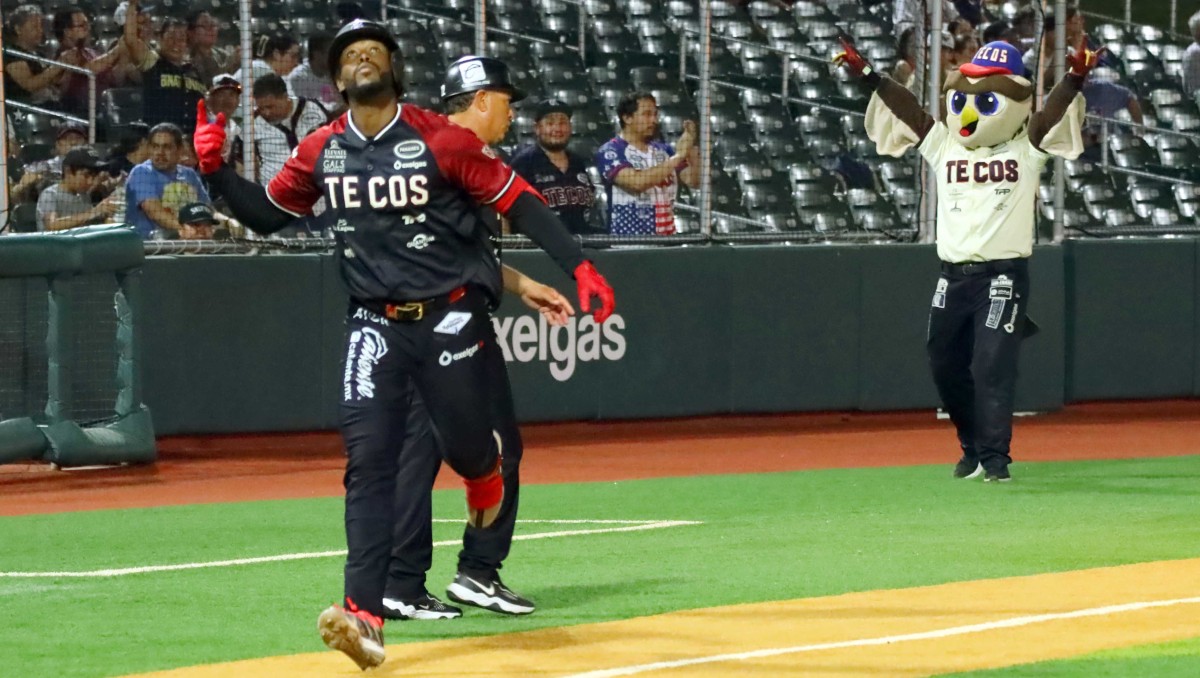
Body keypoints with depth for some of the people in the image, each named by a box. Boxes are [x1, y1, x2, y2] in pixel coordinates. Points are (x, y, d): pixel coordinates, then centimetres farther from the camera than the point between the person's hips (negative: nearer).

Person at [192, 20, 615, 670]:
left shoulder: (439, 139, -9)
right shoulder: (321, 150, 3)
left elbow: (519, 202, -7)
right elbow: (265, 214, 13)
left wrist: (579, 267, -15)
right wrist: (215, 169, -3)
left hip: (451, 317, -2)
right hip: (376, 324, 2)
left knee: (466, 443, -1)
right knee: (368, 460, -11)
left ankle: (485, 475, 42)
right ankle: (364, 616, -19)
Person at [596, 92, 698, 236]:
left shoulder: (663, 150, 10)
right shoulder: (610, 152, -8)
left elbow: (694, 181, 9)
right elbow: (636, 182, -22)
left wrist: (691, 148, -7)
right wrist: (678, 156, -18)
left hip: (666, 238, 5)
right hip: (628, 239, -5)